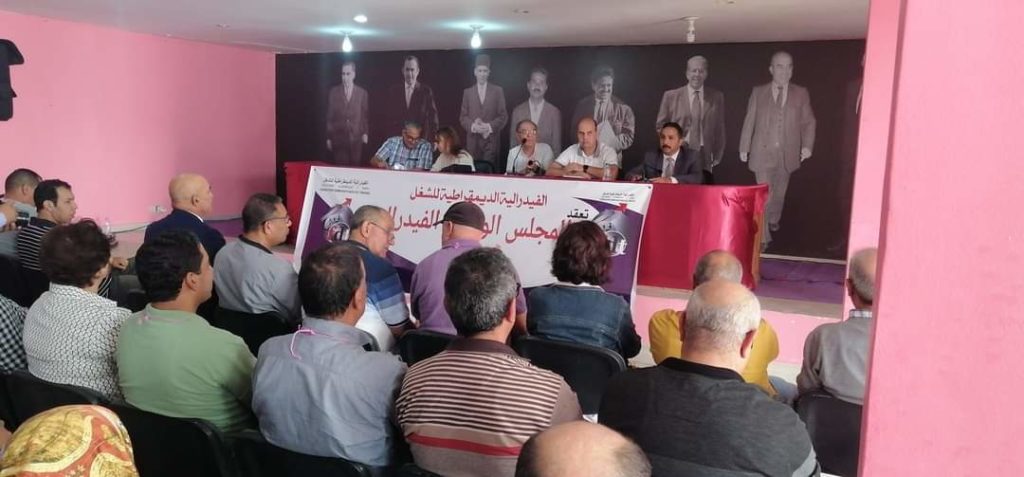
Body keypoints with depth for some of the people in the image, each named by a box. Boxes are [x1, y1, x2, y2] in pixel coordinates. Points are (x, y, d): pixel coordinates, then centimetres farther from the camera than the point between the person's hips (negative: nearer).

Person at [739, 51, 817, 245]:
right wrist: (744, 148, 3)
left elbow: (808, 122, 6)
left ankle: (773, 220, 41)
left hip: (787, 154, 2)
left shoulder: (801, 94, 5)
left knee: (779, 193, 16)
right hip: (763, 153, -2)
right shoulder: (758, 92, 3)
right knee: (764, 195, -7)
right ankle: (763, 237, -2)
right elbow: (749, 121, 4)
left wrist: (807, 145, -6)